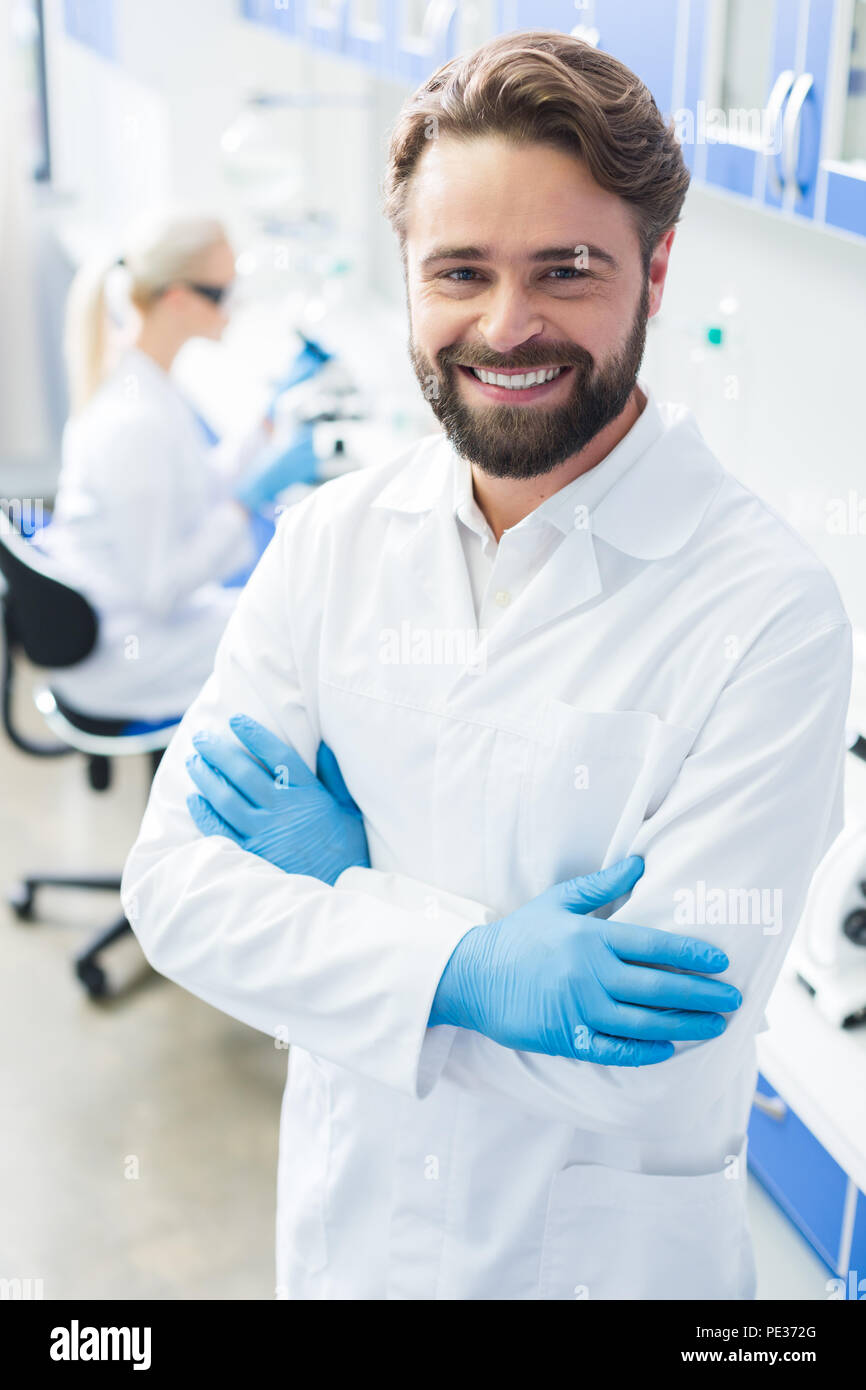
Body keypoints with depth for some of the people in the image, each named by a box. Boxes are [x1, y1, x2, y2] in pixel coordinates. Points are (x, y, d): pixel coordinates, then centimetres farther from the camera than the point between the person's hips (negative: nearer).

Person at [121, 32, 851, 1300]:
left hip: (608, 1248, -3)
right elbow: (176, 884, -11)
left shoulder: (770, 612, -22)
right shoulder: (332, 541, -8)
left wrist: (342, 882, -18)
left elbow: (662, 1068, -24)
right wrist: (464, 965, -25)